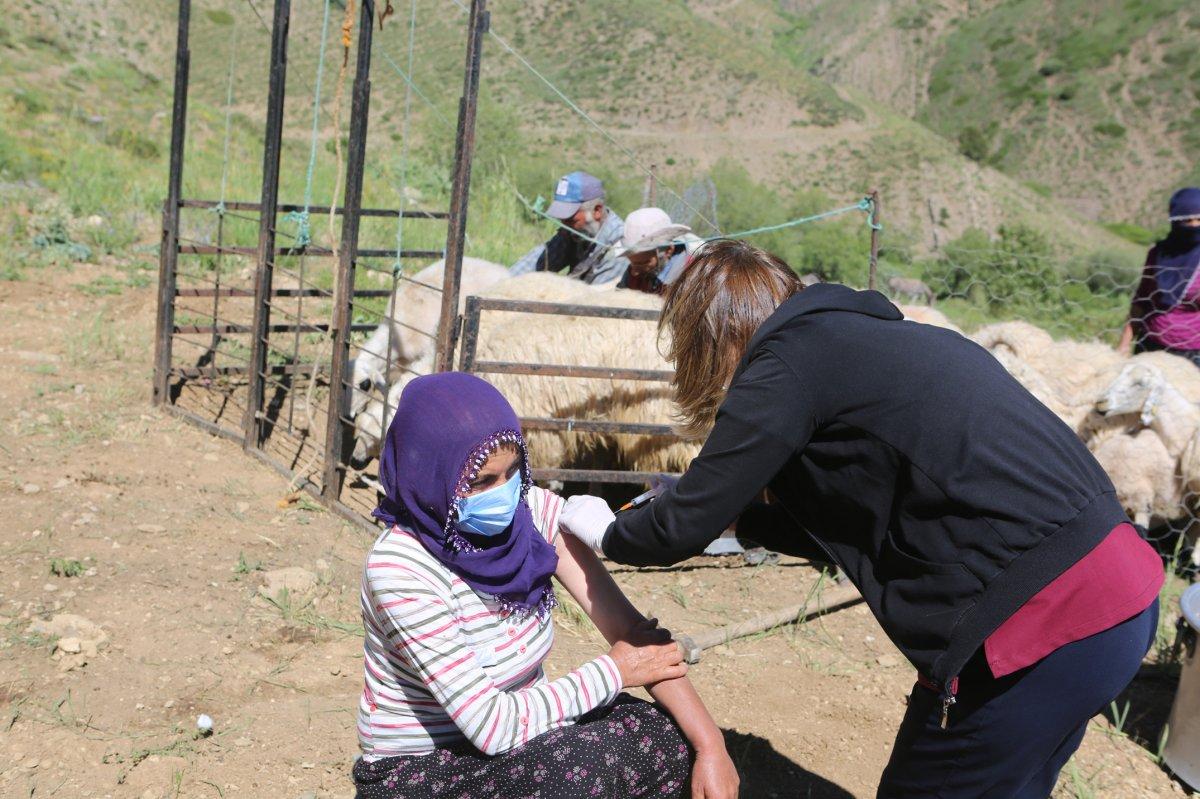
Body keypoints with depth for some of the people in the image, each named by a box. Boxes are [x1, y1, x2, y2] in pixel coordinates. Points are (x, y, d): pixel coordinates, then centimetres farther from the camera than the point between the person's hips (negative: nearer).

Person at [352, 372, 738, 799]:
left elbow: (629, 629, -13)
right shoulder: (399, 569, -26)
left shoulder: (535, 511, -11)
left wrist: (711, 747, -22)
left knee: (674, 739, -16)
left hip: (519, 732, 5)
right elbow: (489, 726, -26)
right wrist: (614, 671, -16)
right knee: (584, 764, -30)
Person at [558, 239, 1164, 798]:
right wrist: (742, 518, 28)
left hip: (1044, 625, -9)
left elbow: (686, 527, -5)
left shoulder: (789, 360, -8)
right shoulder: (866, 336, 18)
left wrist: (607, 533, 15)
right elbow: (863, 520, 24)